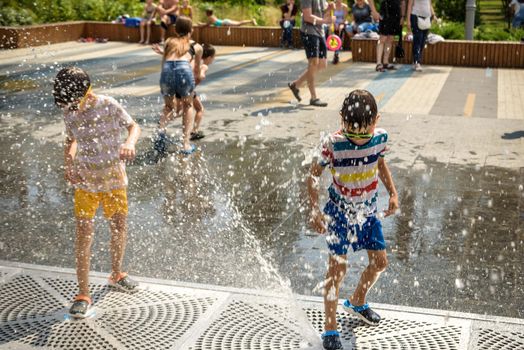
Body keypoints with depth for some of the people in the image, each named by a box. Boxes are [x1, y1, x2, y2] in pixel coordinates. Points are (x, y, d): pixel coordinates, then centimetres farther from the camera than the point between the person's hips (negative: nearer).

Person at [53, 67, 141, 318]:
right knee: (84, 234, -6)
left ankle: (116, 275, 39)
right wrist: (68, 164, -9)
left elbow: (133, 126, -5)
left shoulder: (109, 106, -15)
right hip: (85, 181, 0)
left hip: (114, 178, 0)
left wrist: (129, 143, -27)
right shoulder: (69, 112, -6)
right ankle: (83, 295, 1)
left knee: (119, 228, 13)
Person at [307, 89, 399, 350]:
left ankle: (356, 302, 40)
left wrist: (393, 193, 2)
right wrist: (315, 211, -22)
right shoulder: (333, 144, -24)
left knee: (380, 262, 12)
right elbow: (314, 175, -14)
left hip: (367, 211, 5)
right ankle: (330, 329, 6)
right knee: (338, 266, -6)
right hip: (340, 211, -5)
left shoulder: (380, 137, -11)